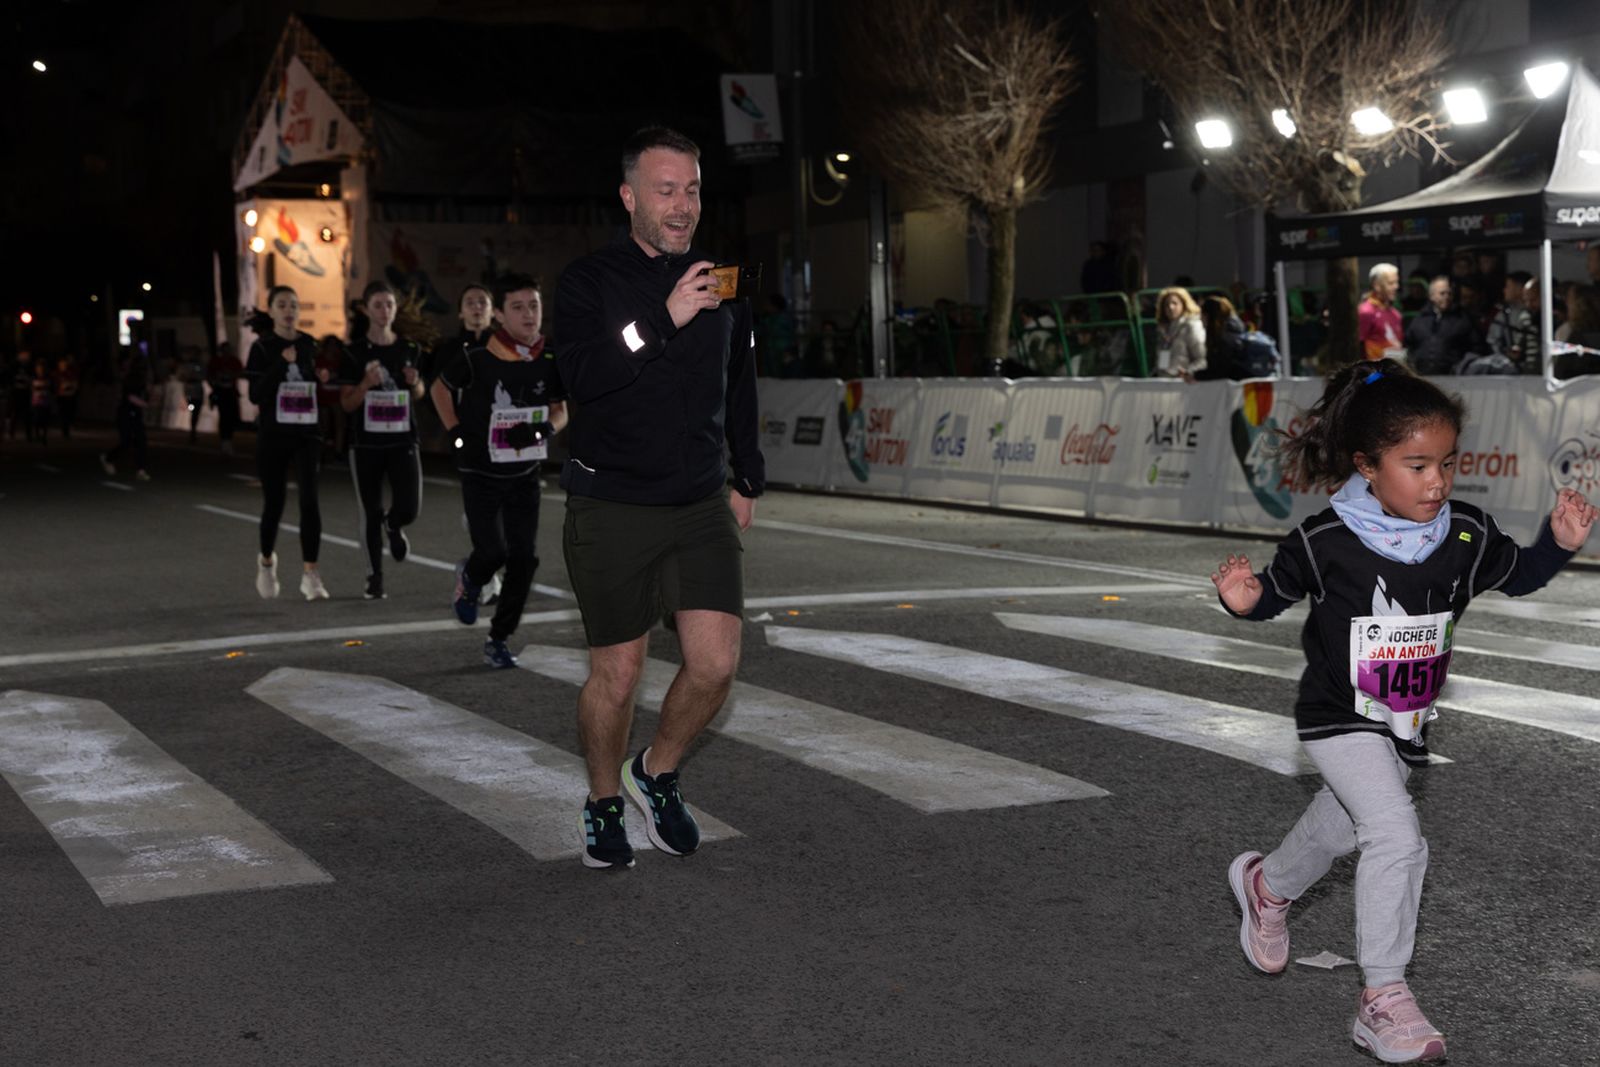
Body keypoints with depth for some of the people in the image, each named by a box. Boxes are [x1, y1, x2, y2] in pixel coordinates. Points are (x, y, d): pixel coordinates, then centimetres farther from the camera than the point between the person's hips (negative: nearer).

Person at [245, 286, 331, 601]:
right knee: (274, 503, 7)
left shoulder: (309, 346, 6)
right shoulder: (262, 348, -4)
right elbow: (256, 395, -13)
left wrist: (321, 379, -2)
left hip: (307, 434, 2)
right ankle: (267, 560, 34)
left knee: (310, 500, -13)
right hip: (273, 436, -2)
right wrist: (282, 363, -21)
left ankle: (310, 573, -11)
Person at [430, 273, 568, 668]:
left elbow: (560, 412, 9)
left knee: (524, 558, 0)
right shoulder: (476, 361, -14)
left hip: (524, 475, 4)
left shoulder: (548, 364, -4)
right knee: (493, 551, -11)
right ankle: (469, 579, 28)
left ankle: (499, 641, 13)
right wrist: (455, 433, -5)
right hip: (481, 474, -4)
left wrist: (543, 429, -12)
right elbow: (439, 388, 4)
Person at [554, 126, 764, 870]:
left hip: (702, 508, 4)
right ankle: (604, 804, 26)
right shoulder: (588, 282, -5)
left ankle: (658, 773, 23)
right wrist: (664, 319, -26)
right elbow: (583, 375, -21)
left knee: (716, 665, -5)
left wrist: (747, 479, 21)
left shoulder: (719, 282, 9)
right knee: (617, 675, 3)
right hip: (612, 509, -4)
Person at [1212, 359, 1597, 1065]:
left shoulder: (1465, 536, -9)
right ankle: (1383, 999, -10)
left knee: (1337, 829, 25)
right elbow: (1278, 589, -7)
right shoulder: (1327, 542, -20)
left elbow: (1518, 576, 8)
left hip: (1407, 726, 6)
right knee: (1396, 835, -21)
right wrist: (1244, 598, -29)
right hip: (1339, 717, -6)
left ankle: (1266, 884, 58)